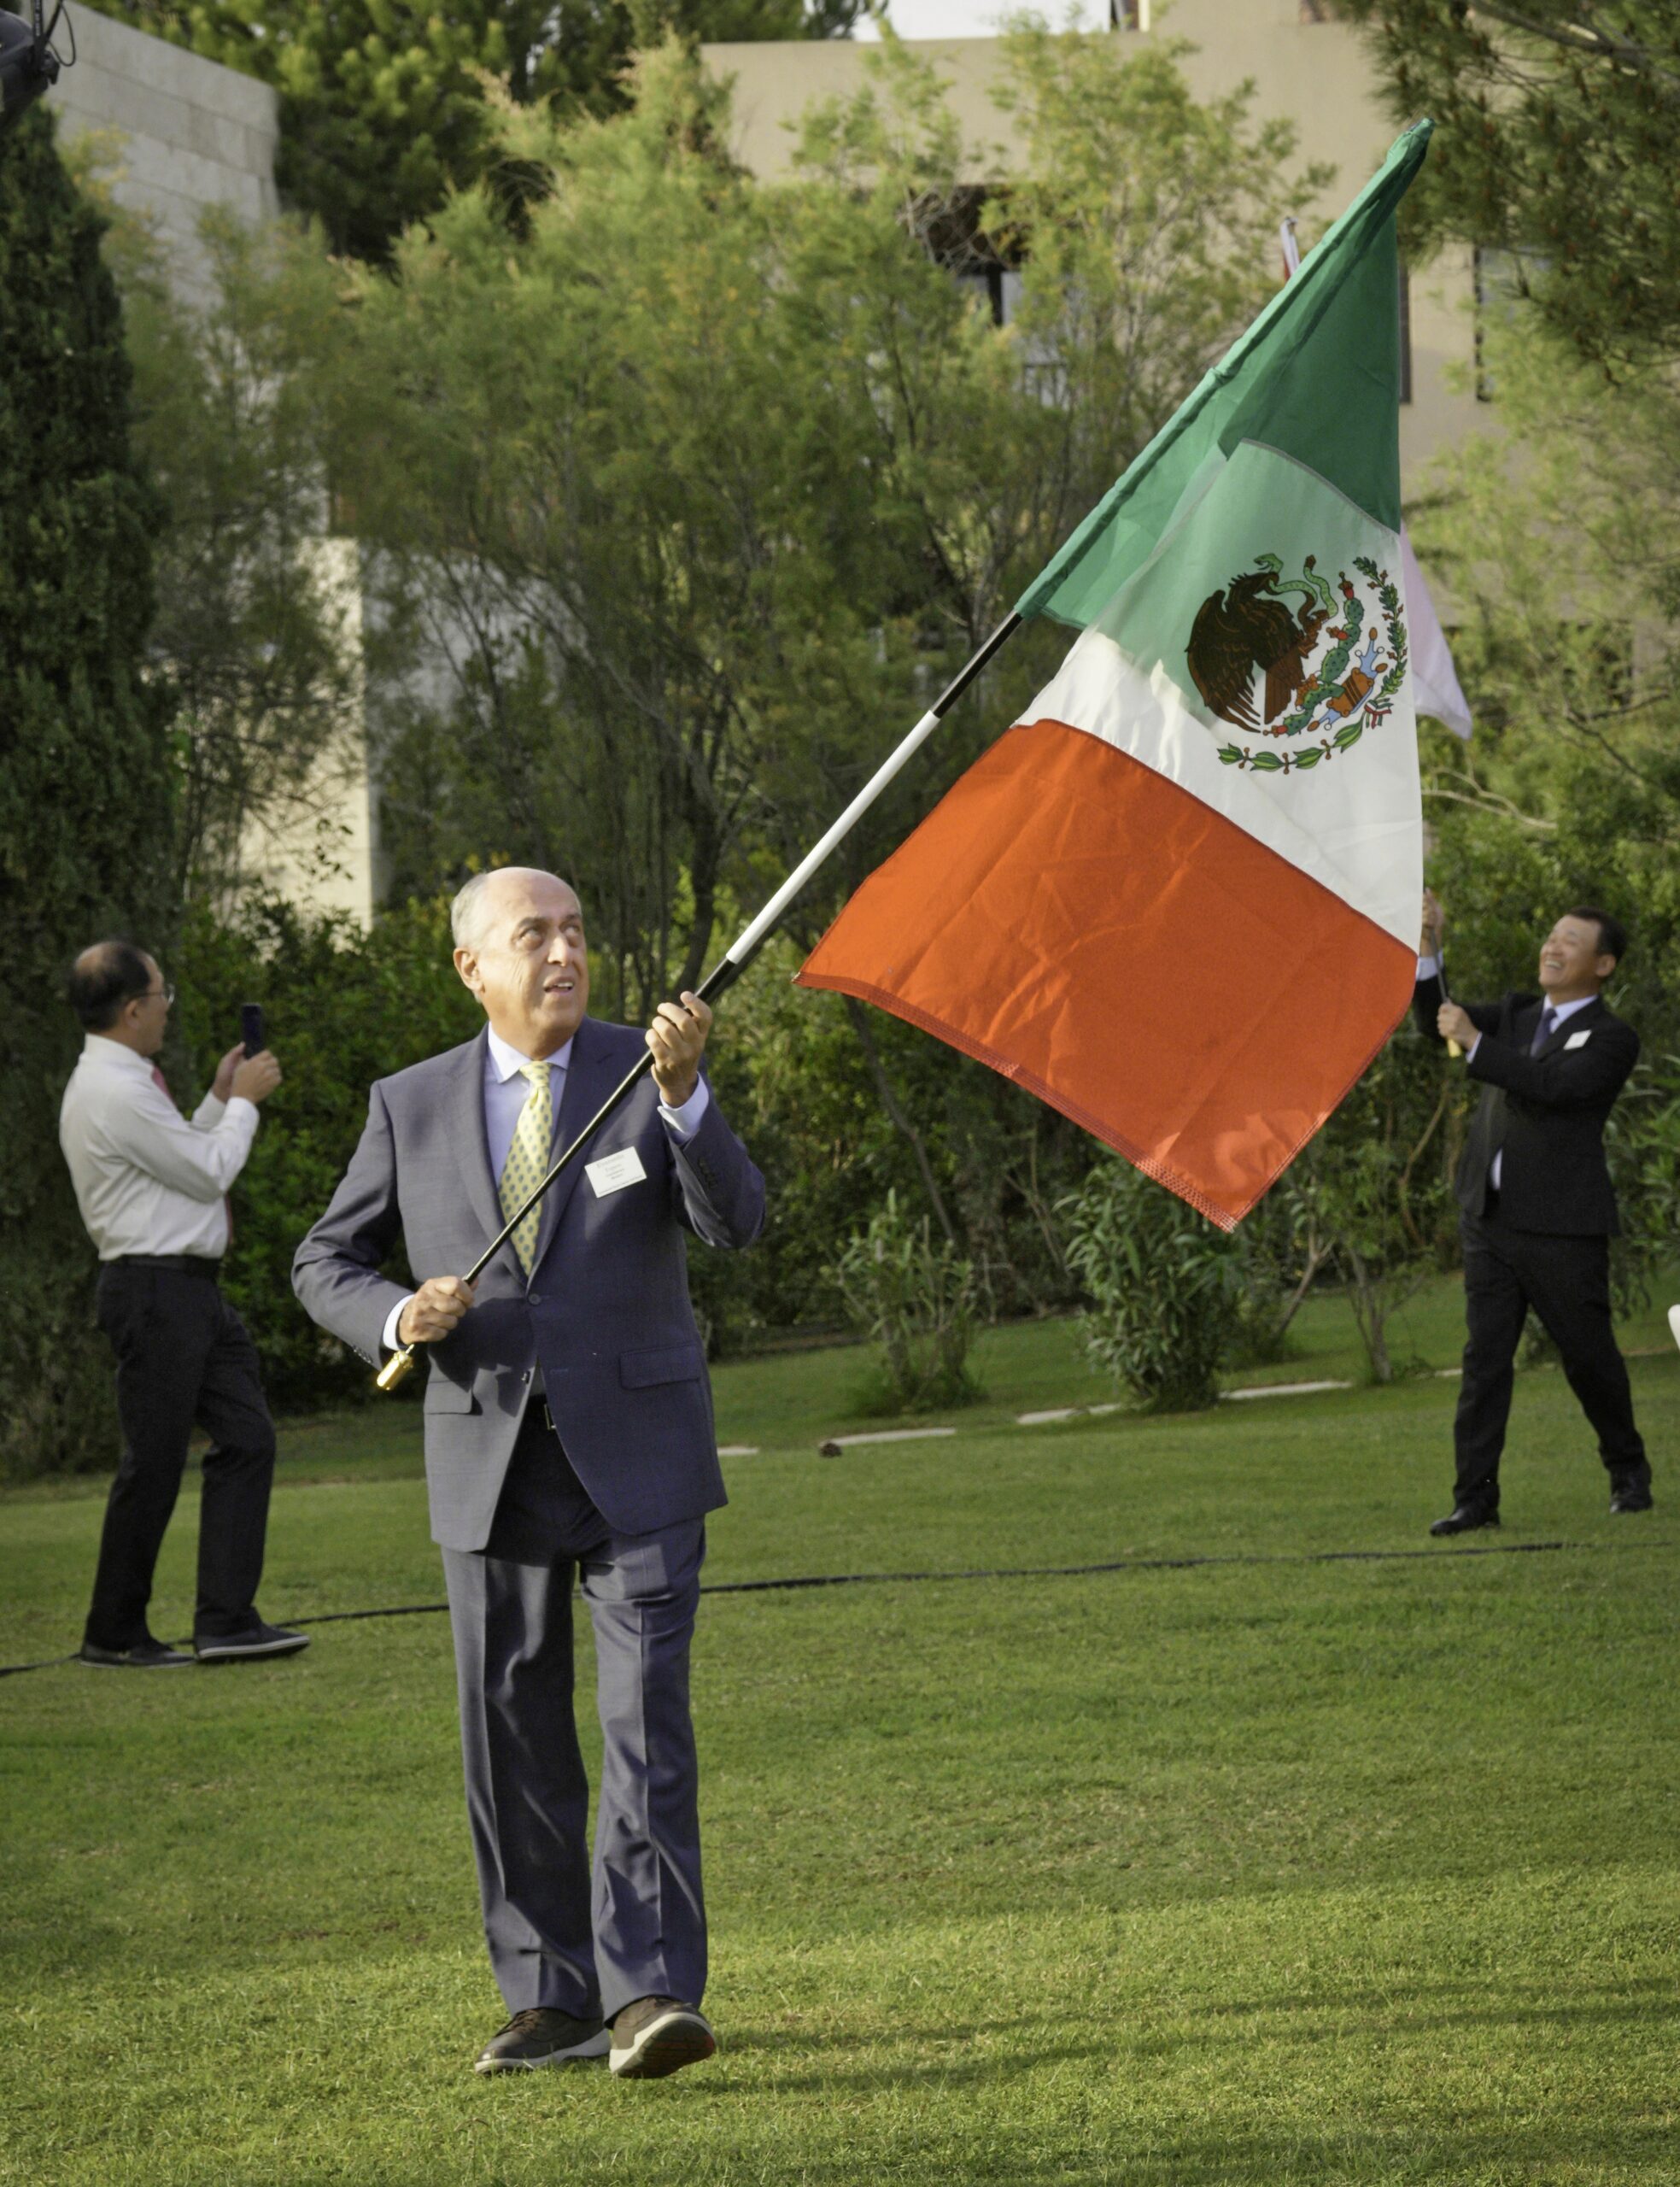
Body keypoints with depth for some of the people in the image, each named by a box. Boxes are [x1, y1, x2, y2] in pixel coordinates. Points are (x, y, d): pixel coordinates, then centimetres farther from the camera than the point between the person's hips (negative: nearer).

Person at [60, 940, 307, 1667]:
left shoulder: (123, 1084, 16)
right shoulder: (116, 1093, -18)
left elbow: (185, 1161, 23)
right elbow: (211, 1173, -12)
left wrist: (220, 1101, 19)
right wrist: (242, 1101, 1)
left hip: (191, 1289, 10)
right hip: (156, 1288, -10)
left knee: (245, 1437, 4)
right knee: (153, 1463, -3)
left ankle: (226, 1621, 1)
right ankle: (114, 1635, 8)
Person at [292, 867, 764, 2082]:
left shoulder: (646, 1072, 0)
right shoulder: (412, 1106, 5)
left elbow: (736, 1219, -14)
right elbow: (326, 1261, 12)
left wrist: (681, 1093, -31)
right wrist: (397, 1316, -10)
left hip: (638, 1453, -2)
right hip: (490, 1465, 3)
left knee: (648, 1717, -12)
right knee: (513, 1739, 6)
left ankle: (651, 1991, -16)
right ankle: (550, 1997, 16)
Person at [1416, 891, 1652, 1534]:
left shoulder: (1612, 1040, -6)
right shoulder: (1517, 1015, 14)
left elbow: (1553, 1084, -22)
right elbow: (1438, 1023, 7)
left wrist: (1475, 1043, -23)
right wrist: (1429, 949, -5)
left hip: (1562, 1227, -5)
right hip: (1491, 1220, 5)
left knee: (1588, 1354, 5)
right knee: (1485, 1359, -1)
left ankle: (1629, 1472, 27)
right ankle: (1475, 1498, -2)